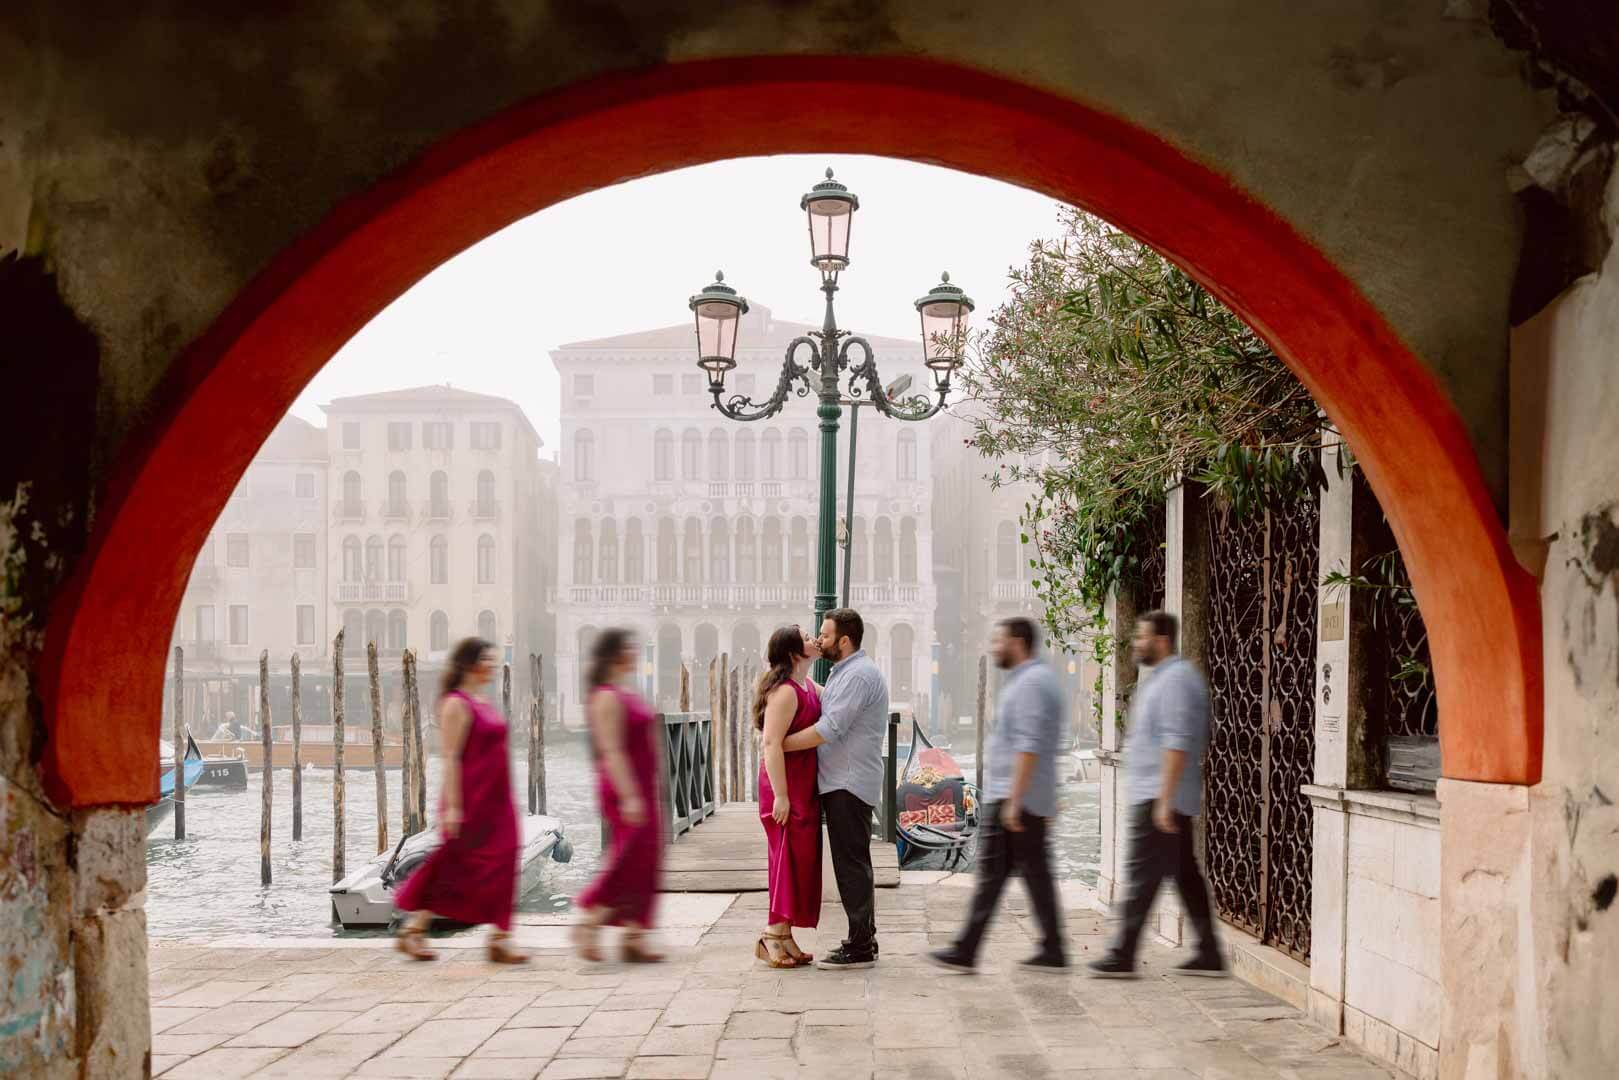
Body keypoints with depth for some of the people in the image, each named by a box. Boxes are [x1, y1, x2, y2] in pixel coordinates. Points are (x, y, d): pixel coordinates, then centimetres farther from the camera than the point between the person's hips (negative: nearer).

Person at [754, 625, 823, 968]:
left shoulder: (808, 686, 13)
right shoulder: (785, 692, -17)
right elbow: (771, 743, -23)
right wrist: (780, 795, -25)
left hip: (804, 788, 10)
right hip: (787, 787, -10)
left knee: (801, 860, 11)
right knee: (790, 859, -7)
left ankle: (783, 938, 17)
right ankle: (774, 936, -1)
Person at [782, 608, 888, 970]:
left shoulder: (858, 675, -16)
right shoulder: (845, 673, 18)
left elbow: (829, 729, -22)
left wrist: (781, 744, -14)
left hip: (849, 785, -11)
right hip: (842, 783, 11)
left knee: (852, 865, -8)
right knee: (853, 865, 13)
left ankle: (860, 946, -5)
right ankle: (862, 941, 19)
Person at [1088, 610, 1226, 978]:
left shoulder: (1176, 679, -15)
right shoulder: (1162, 677, 18)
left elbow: (1177, 743, -23)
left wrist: (1164, 801, -25)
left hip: (1160, 798, -10)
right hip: (1160, 798, 10)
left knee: (1143, 874, -6)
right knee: (1185, 873, 11)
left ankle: (1122, 957, -2)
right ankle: (1210, 954, 13)